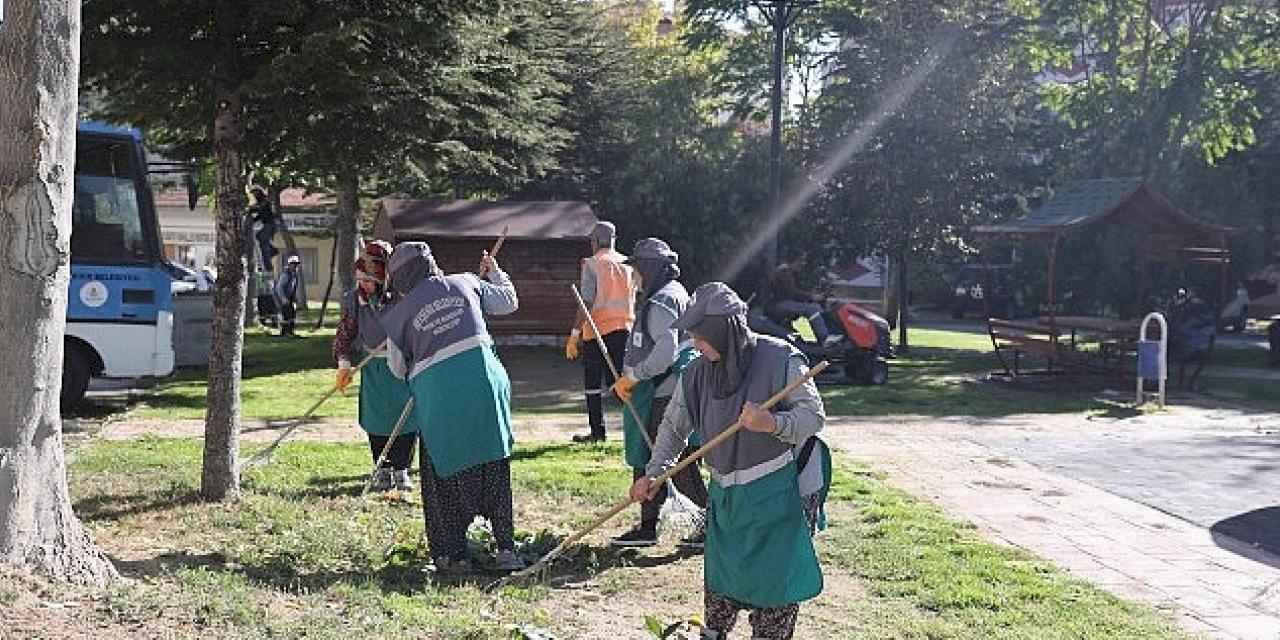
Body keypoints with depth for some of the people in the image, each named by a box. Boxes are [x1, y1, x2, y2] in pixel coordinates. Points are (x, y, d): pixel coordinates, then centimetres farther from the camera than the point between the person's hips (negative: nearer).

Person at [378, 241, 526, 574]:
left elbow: (398, 369, 12)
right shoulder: (465, 283, 12)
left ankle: (453, 555, 14)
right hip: (484, 380, 2)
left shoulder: (401, 311, 6)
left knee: (445, 477, 12)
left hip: (437, 392, -2)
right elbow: (509, 301, 26)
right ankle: (506, 549, 12)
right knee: (495, 470, 11)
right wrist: (495, 271, 42)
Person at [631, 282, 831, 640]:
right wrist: (654, 473, 2)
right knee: (719, 579, 16)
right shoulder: (697, 374, 0)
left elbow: (814, 416, -15)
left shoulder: (780, 359, -16)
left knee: (775, 582, 3)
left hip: (775, 495, -5)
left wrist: (773, 424, -33)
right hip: (725, 495, 5)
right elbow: (674, 425, 10)